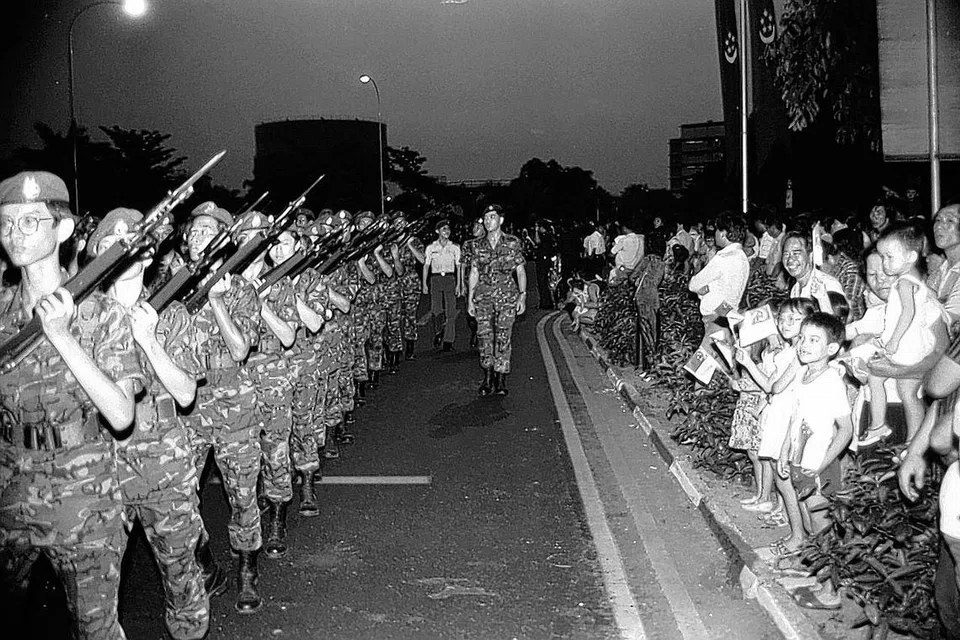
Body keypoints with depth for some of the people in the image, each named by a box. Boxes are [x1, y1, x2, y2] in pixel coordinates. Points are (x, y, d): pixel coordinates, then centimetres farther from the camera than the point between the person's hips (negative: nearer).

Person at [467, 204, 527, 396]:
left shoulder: (512, 243, 2)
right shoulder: (479, 246, 9)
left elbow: (521, 272, 4)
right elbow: (474, 274, 13)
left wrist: (522, 296, -3)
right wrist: (470, 299, 8)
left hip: (507, 297, -2)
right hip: (483, 297, 2)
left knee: (503, 339, -3)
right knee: (484, 337, -2)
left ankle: (501, 380, 6)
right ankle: (488, 378, 10)